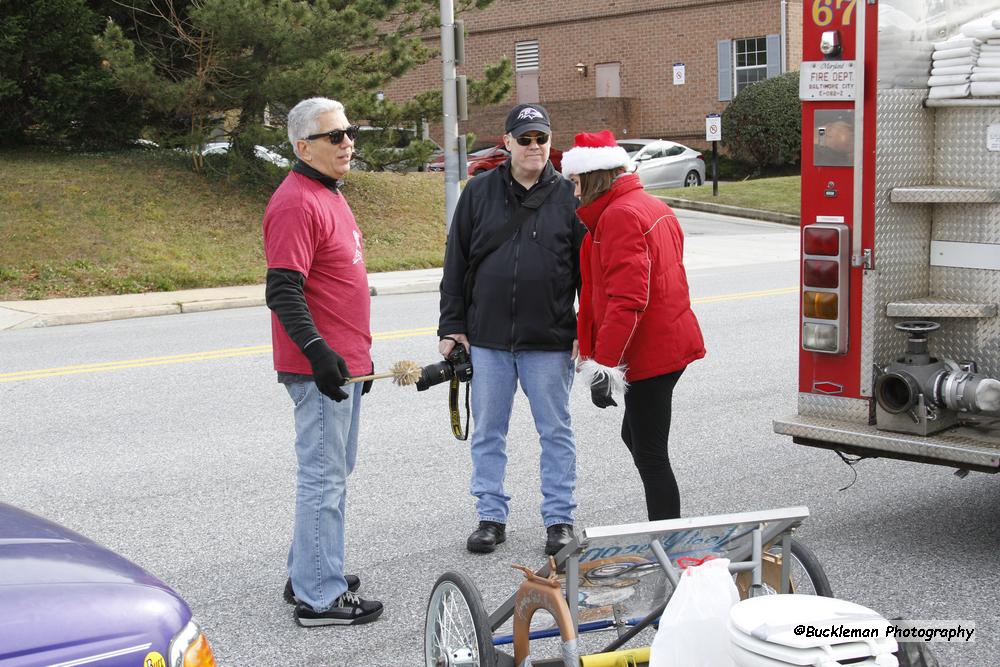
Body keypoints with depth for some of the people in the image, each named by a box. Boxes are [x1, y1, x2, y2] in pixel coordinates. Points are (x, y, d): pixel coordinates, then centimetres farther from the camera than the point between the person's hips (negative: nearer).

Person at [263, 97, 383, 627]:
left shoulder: (329, 195, 17)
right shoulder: (295, 203, -15)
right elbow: (283, 291, -22)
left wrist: (360, 355, 25)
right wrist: (316, 350, -29)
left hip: (343, 364, 11)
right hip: (319, 366, -11)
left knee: (332, 473, 18)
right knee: (324, 479, -5)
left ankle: (307, 574, 30)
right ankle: (319, 598, 2)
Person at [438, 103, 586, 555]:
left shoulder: (568, 196, 2)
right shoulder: (479, 192, 5)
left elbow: (587, 269, 3)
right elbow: (456, 263, 7)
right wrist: (451, 326, 2)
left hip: (549, 341, -1)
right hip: (487, 337, 2)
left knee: (555, 431, 7)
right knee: (488, 432, 9)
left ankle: (560, 519, 18)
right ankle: (491, 517, 22)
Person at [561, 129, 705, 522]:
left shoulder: (619, 215, -17)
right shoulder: (654, 207, 15)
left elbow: (626, 300, -25)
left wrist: (605, 364, -25)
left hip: (648, 353, -11)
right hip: (672, 344, 11)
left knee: (650, 454, -3)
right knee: (635, 435, 21)